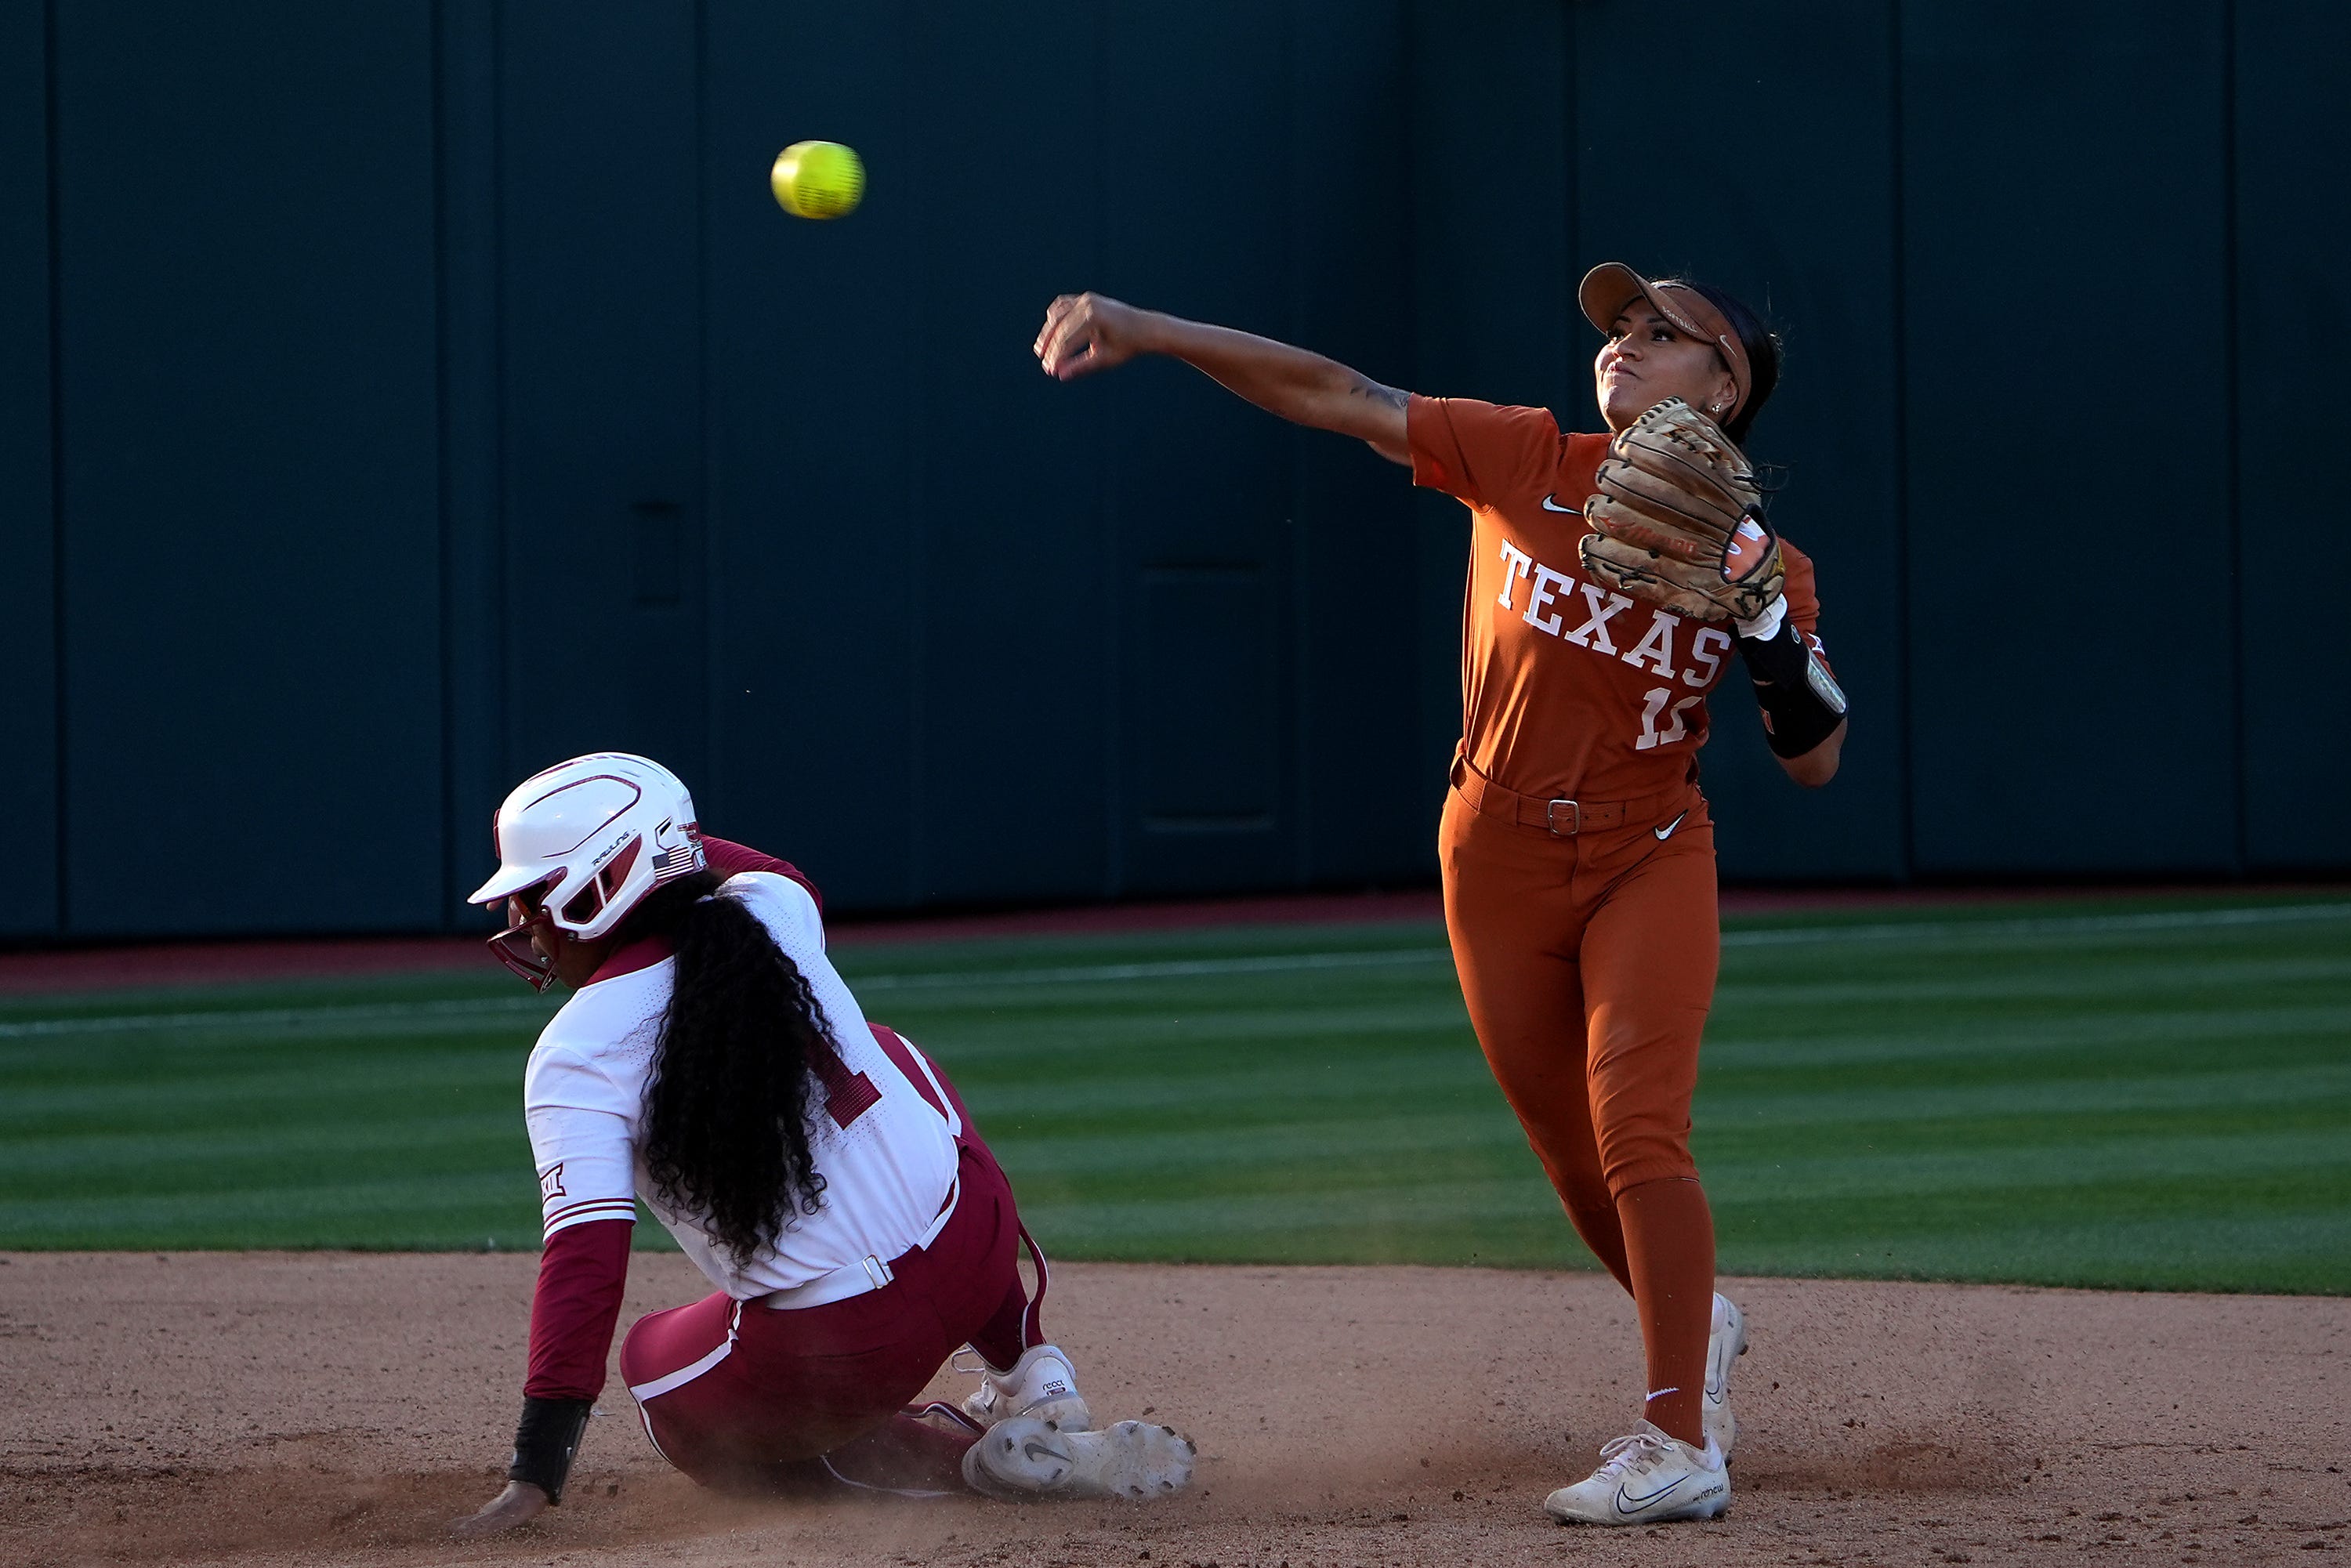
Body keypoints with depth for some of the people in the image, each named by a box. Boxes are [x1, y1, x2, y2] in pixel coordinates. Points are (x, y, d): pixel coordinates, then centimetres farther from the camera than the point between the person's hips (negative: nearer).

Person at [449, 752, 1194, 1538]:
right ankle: (1031, 1378, 39)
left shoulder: (574, 1056, -13)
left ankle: (962, 1458, 8)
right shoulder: (774, 911, 2)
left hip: (845, 1348, -6)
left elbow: (585, 1258, -21)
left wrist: (536, 1474, -22)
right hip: (981, 1252, 6)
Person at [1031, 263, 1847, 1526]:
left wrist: (1780, 652, -23)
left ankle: (1683, 1446, -17)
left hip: (1649, 864, -2)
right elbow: (1335, 395, -11)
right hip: (1500, 860, 2)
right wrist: (1149, 330, -20)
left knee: (1637, 1135, -18)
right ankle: (1696, 1333, 39)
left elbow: (1816, 765, -3)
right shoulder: (1528, 464, -5)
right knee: (1574, 1160, 11)